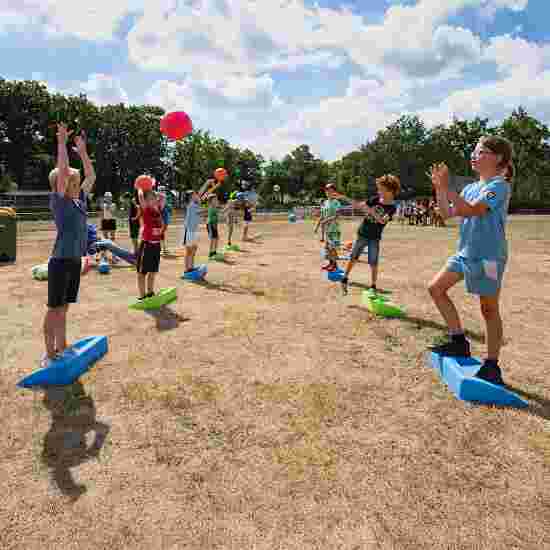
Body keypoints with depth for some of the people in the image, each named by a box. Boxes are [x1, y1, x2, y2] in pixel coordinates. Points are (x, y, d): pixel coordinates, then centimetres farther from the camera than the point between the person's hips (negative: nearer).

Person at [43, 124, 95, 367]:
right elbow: (63, 171, -19)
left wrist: (82, 150, 15)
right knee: (54, 309, 1)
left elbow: (91, 176, 15)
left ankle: (61, 347, 28)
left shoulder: (79, 200, 10)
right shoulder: (58, 201, -9)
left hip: (75, 260, 7)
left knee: (63, 307, 16)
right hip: (60, 261, -7)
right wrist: (62, 142, -14)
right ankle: (49, 354, 11)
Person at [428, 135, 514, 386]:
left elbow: (470, 210, -25)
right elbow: (447, 214, 11)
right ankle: (459, 340, 13)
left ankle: (492, 365, 15)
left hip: (488, 257, -8)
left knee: (489, 309, 2)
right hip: (464, 253, 8)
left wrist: (446, 187, -25)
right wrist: (438, 187, 3)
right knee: (436, 288, 3)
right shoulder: (470, 188, 12)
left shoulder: (499, 186, -12)